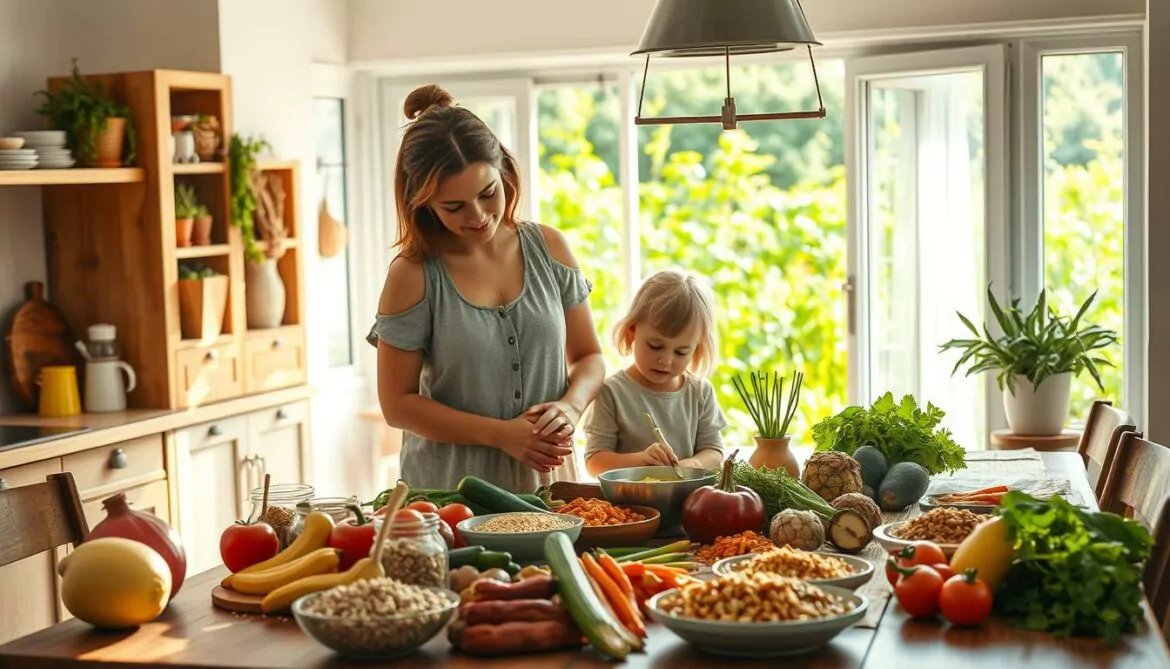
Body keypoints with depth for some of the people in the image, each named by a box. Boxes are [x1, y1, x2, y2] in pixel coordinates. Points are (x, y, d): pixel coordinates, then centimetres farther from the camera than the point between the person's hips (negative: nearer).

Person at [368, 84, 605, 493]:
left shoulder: (548, 248, 4)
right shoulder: (413, 275, -6)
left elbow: (588, 356, 12)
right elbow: (397, 403, -4)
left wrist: (570, 405, -9)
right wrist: (499, 433, -13)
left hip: (546, 481, 2)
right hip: (451, 487, -2)